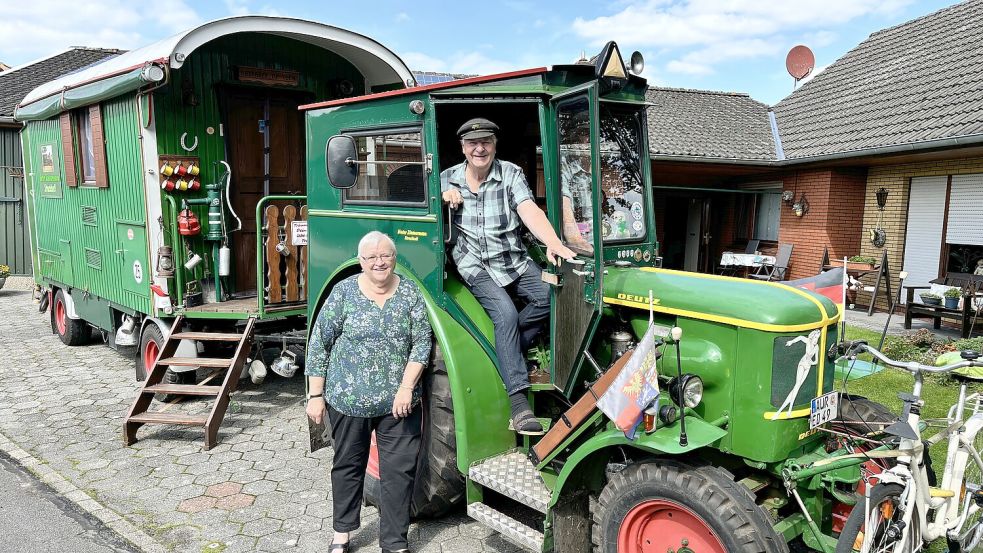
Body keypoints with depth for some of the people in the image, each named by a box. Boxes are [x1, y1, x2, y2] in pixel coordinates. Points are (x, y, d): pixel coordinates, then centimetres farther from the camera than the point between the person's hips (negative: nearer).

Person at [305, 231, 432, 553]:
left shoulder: (410, 293, -1)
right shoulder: (344, 292, -5)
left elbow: (422, 343, -4)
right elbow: (319, 345, -3)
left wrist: (407, 387, -13)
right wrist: (316, 395, -5)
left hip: (398, 402, 1)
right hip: (348, 400, 0)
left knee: (400, 471, 4)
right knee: (348, 465, 16)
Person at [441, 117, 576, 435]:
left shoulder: (511, 174, -2)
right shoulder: (448, 178, 3)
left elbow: (529, 210, -18)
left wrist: (553, 242, -38)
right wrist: (444, 195, -10)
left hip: (514, 260, 2)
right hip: (475, 266, -2)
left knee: (550, 295, -25)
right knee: (505, 313, -27)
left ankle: (507, 349, -2)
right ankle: (518, 403, -28)